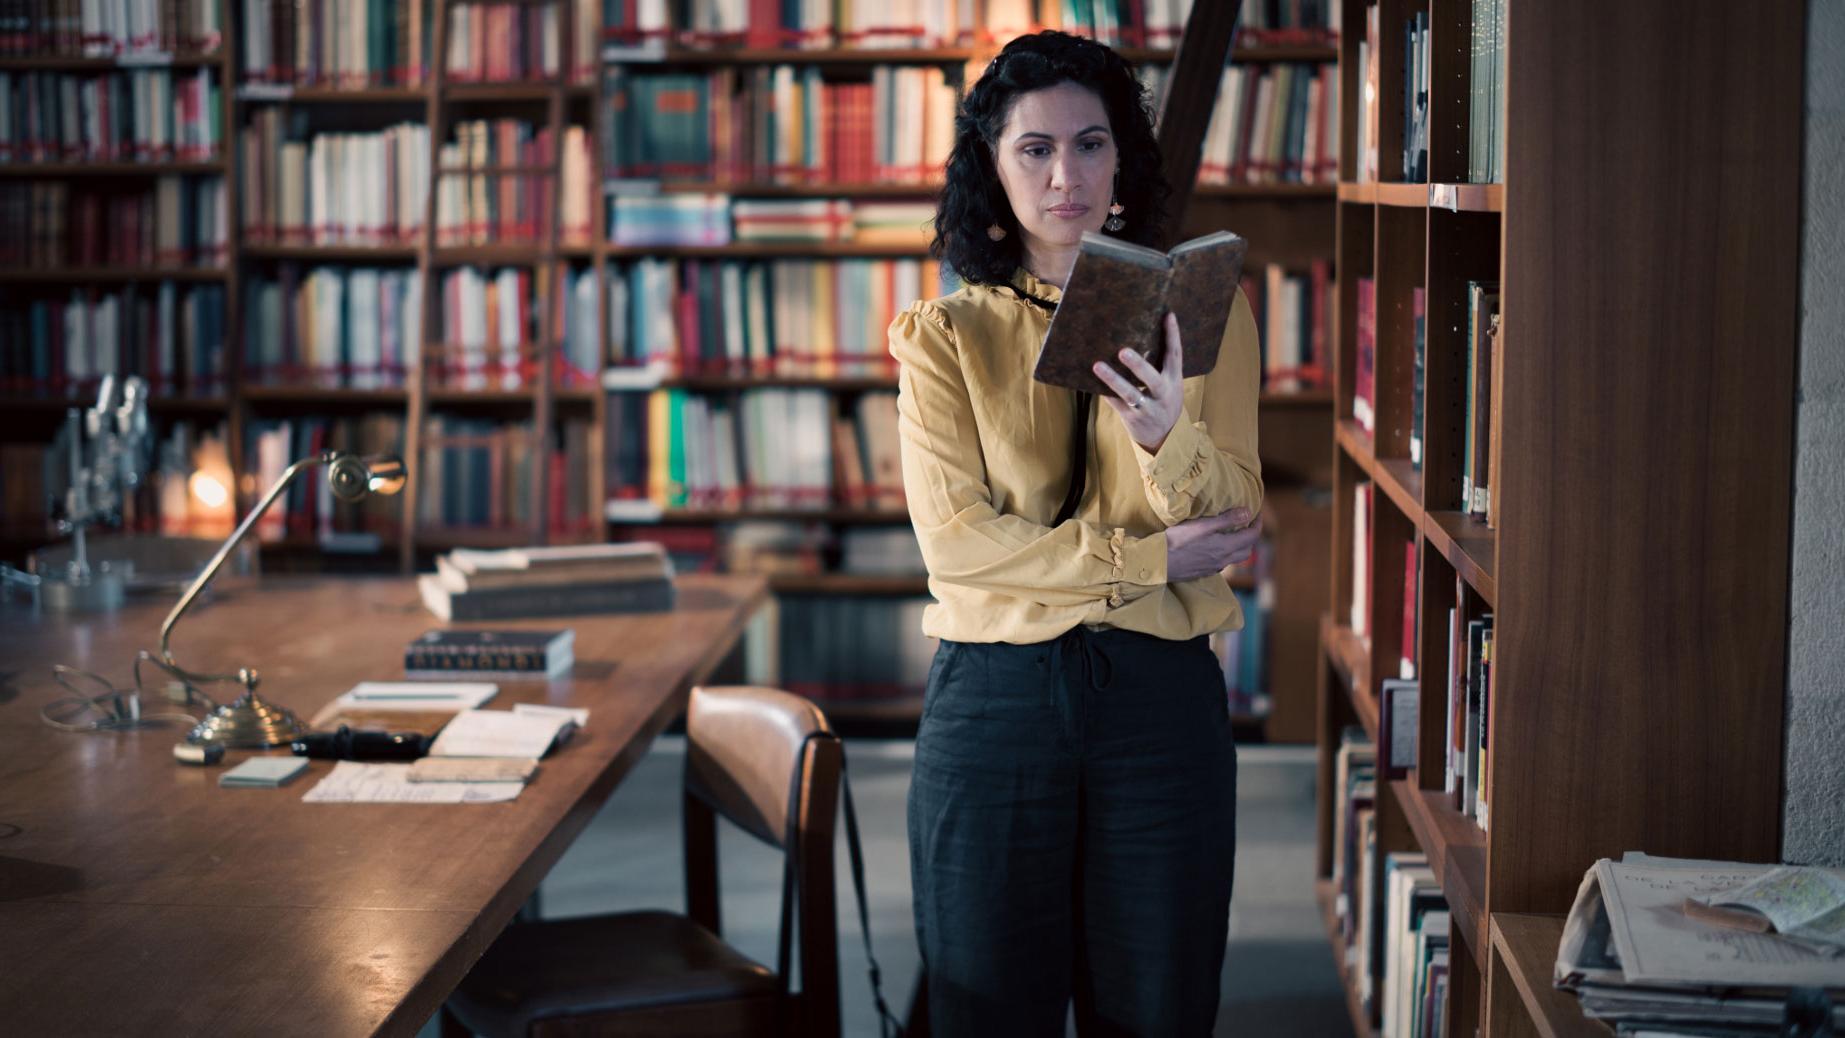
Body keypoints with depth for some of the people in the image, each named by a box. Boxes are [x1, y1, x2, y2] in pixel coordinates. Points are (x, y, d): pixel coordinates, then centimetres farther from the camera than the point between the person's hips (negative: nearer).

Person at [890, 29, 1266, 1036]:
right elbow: (955, 538, -8)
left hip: (1162, 694, 1)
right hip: (995, 697, -1)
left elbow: (1236, 521, -3)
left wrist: (1167, 433, -24)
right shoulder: (947, 336, 2)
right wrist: (1150, 558, -12)